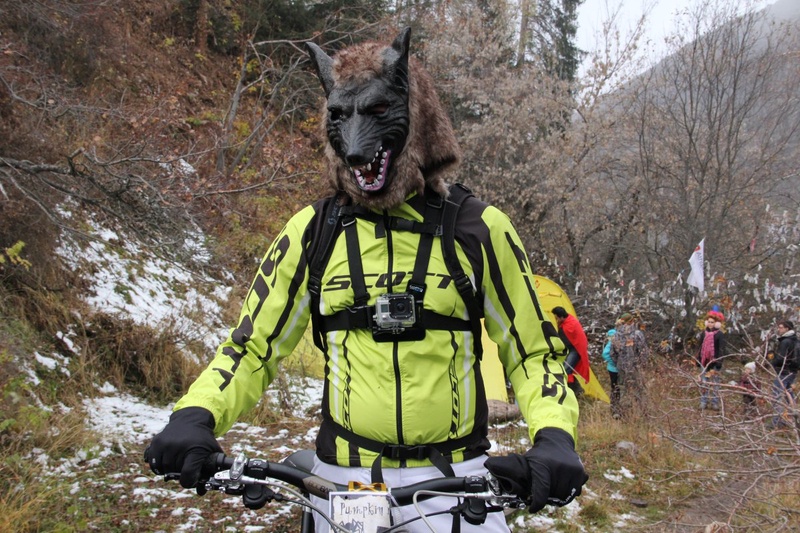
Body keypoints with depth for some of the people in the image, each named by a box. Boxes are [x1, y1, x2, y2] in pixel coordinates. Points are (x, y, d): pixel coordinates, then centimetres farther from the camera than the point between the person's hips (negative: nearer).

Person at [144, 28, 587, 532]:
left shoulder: (478, 229, -3)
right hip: (344, 483, 2)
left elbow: (533, 352, 2)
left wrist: (555, 436, -17)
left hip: (454, 481, -1)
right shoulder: (312, 231, 1)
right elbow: (252, 345, 5)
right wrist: (193, 416, -13)